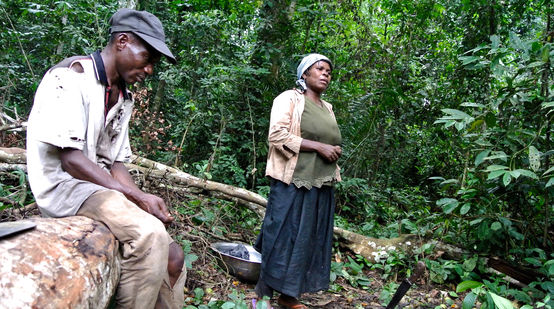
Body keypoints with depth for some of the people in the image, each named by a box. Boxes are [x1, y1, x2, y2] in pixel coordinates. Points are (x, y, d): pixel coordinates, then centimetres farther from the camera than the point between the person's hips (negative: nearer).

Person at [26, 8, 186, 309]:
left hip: (104, 188, 8)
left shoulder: (123, 99, 14)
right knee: (150, 234, -31)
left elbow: (115, 163, 11)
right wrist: (137, 197, -22)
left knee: (173, 257, -3)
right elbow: (70, 159, -19)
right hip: (63, 184, -8)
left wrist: (145, 200, -8)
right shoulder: (71, 76, -12)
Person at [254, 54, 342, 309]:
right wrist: (319, 147, -17)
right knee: (282, 235, -3)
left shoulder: (327, 108, 19)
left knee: (309, 238, 10)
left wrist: (334, 151, 4)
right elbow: (277, 136, -15)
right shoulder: (289, 99, -3)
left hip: (320, 185, 8)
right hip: (293, 182, -7)